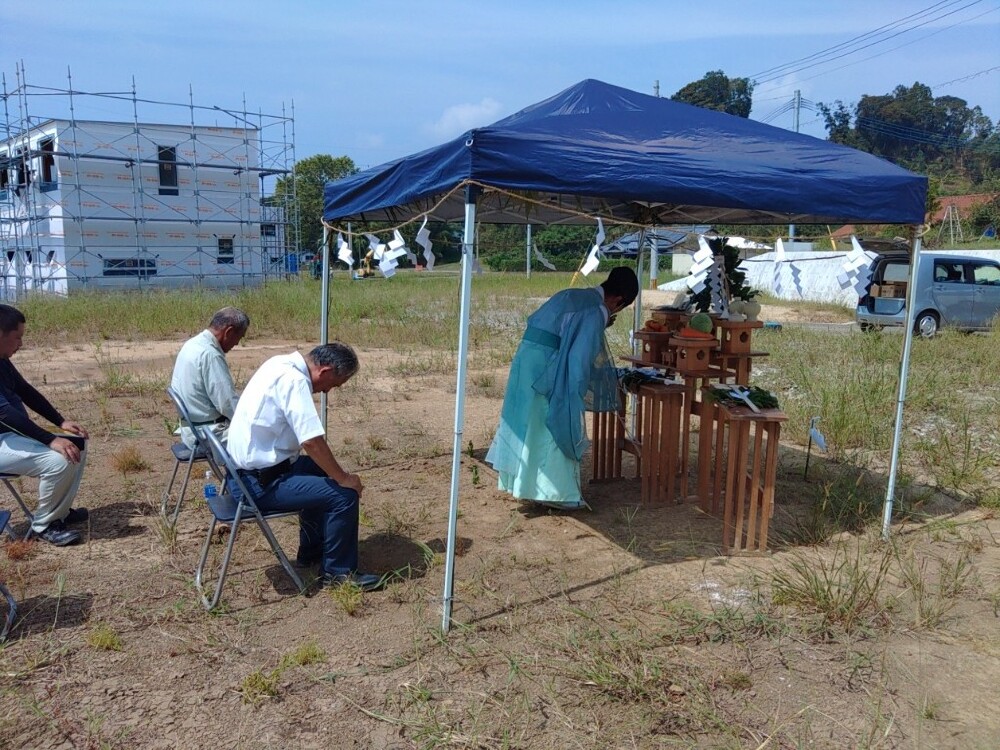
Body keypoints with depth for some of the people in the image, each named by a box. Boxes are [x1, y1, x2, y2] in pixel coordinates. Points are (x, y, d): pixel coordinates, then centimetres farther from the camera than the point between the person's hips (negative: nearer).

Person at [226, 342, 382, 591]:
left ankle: (311, 552, 35)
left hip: (250, 467, 10)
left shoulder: (282, 364, 5)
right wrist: (343, 478, -16)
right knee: (344, 495, -11)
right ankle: (337, 572, 6)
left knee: (321, 473, 26)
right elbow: (311, 441, -29)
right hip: (260, 482, -10)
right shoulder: (293, 380, -23)